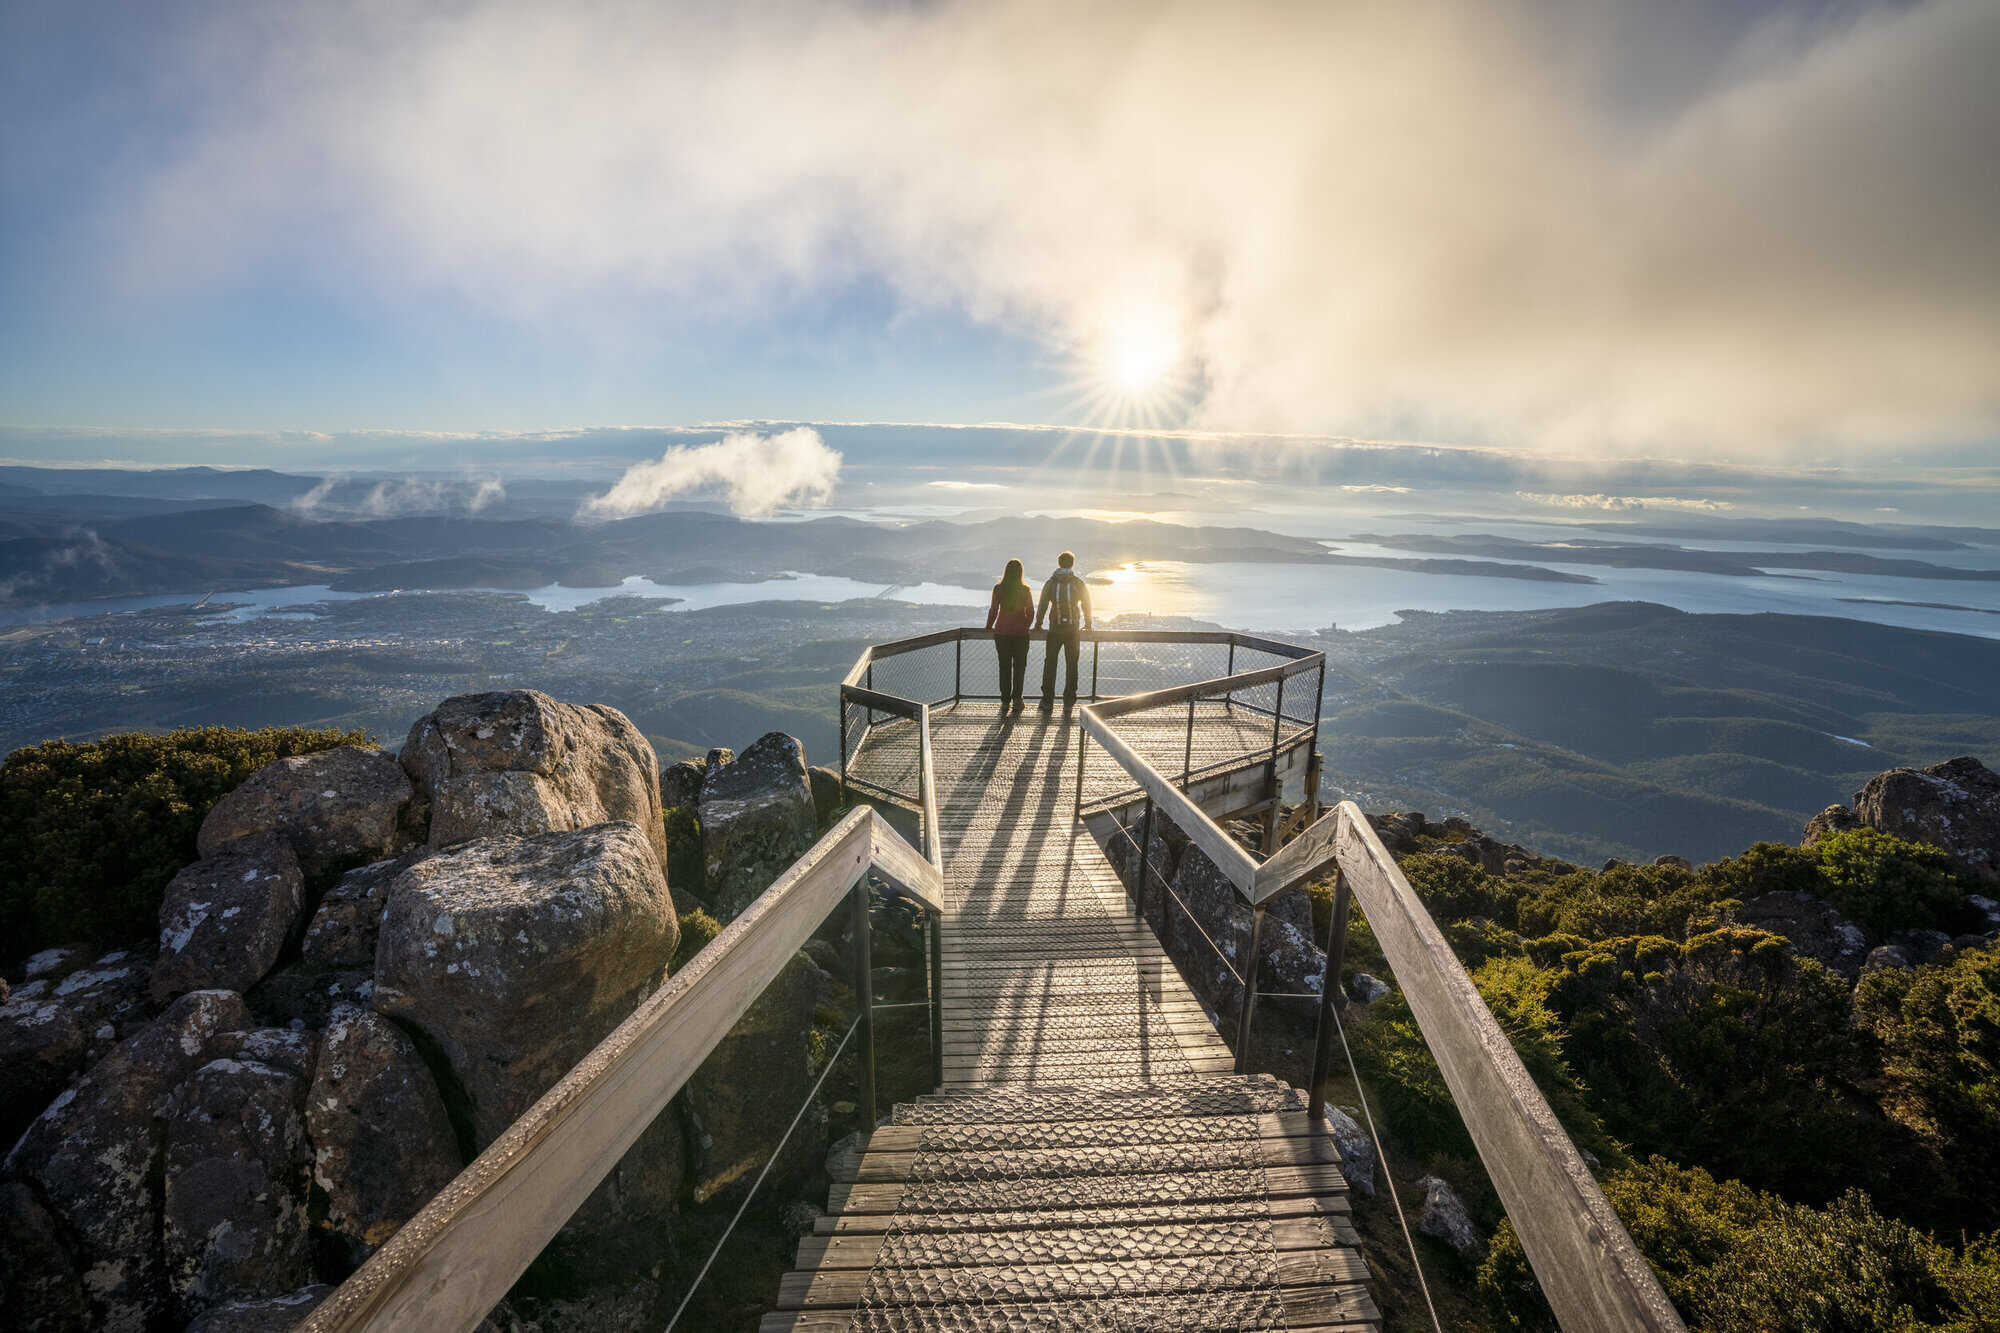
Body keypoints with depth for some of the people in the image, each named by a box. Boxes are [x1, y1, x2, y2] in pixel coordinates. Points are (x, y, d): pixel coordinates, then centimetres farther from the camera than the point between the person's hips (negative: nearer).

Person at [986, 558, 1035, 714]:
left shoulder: (998, 589, -5)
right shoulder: (1026, 590, -4)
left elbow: (993, 610, -3)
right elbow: (1030, 612, 0)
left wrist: (989, 627, 11)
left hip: (1002, 632, 0)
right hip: (1021, 633, 0)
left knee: (1004, 667, 7)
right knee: (1019, 666, 10)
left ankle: (1005, 701, 8)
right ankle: (1016, 699, 8)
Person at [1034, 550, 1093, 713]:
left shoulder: (1050, 583, -1)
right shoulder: (1078, 583, -1)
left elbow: (1043, 605, 0)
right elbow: (1086, 604, 4)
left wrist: (1038, 624, 12)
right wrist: (1087, 624, 18)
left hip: (1055, 630, 0)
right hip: (1073, 630, 0)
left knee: (1050, 664, 7)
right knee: (1071, 666, 9)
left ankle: (1048, 701, 6)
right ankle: (1068, 702, 10)